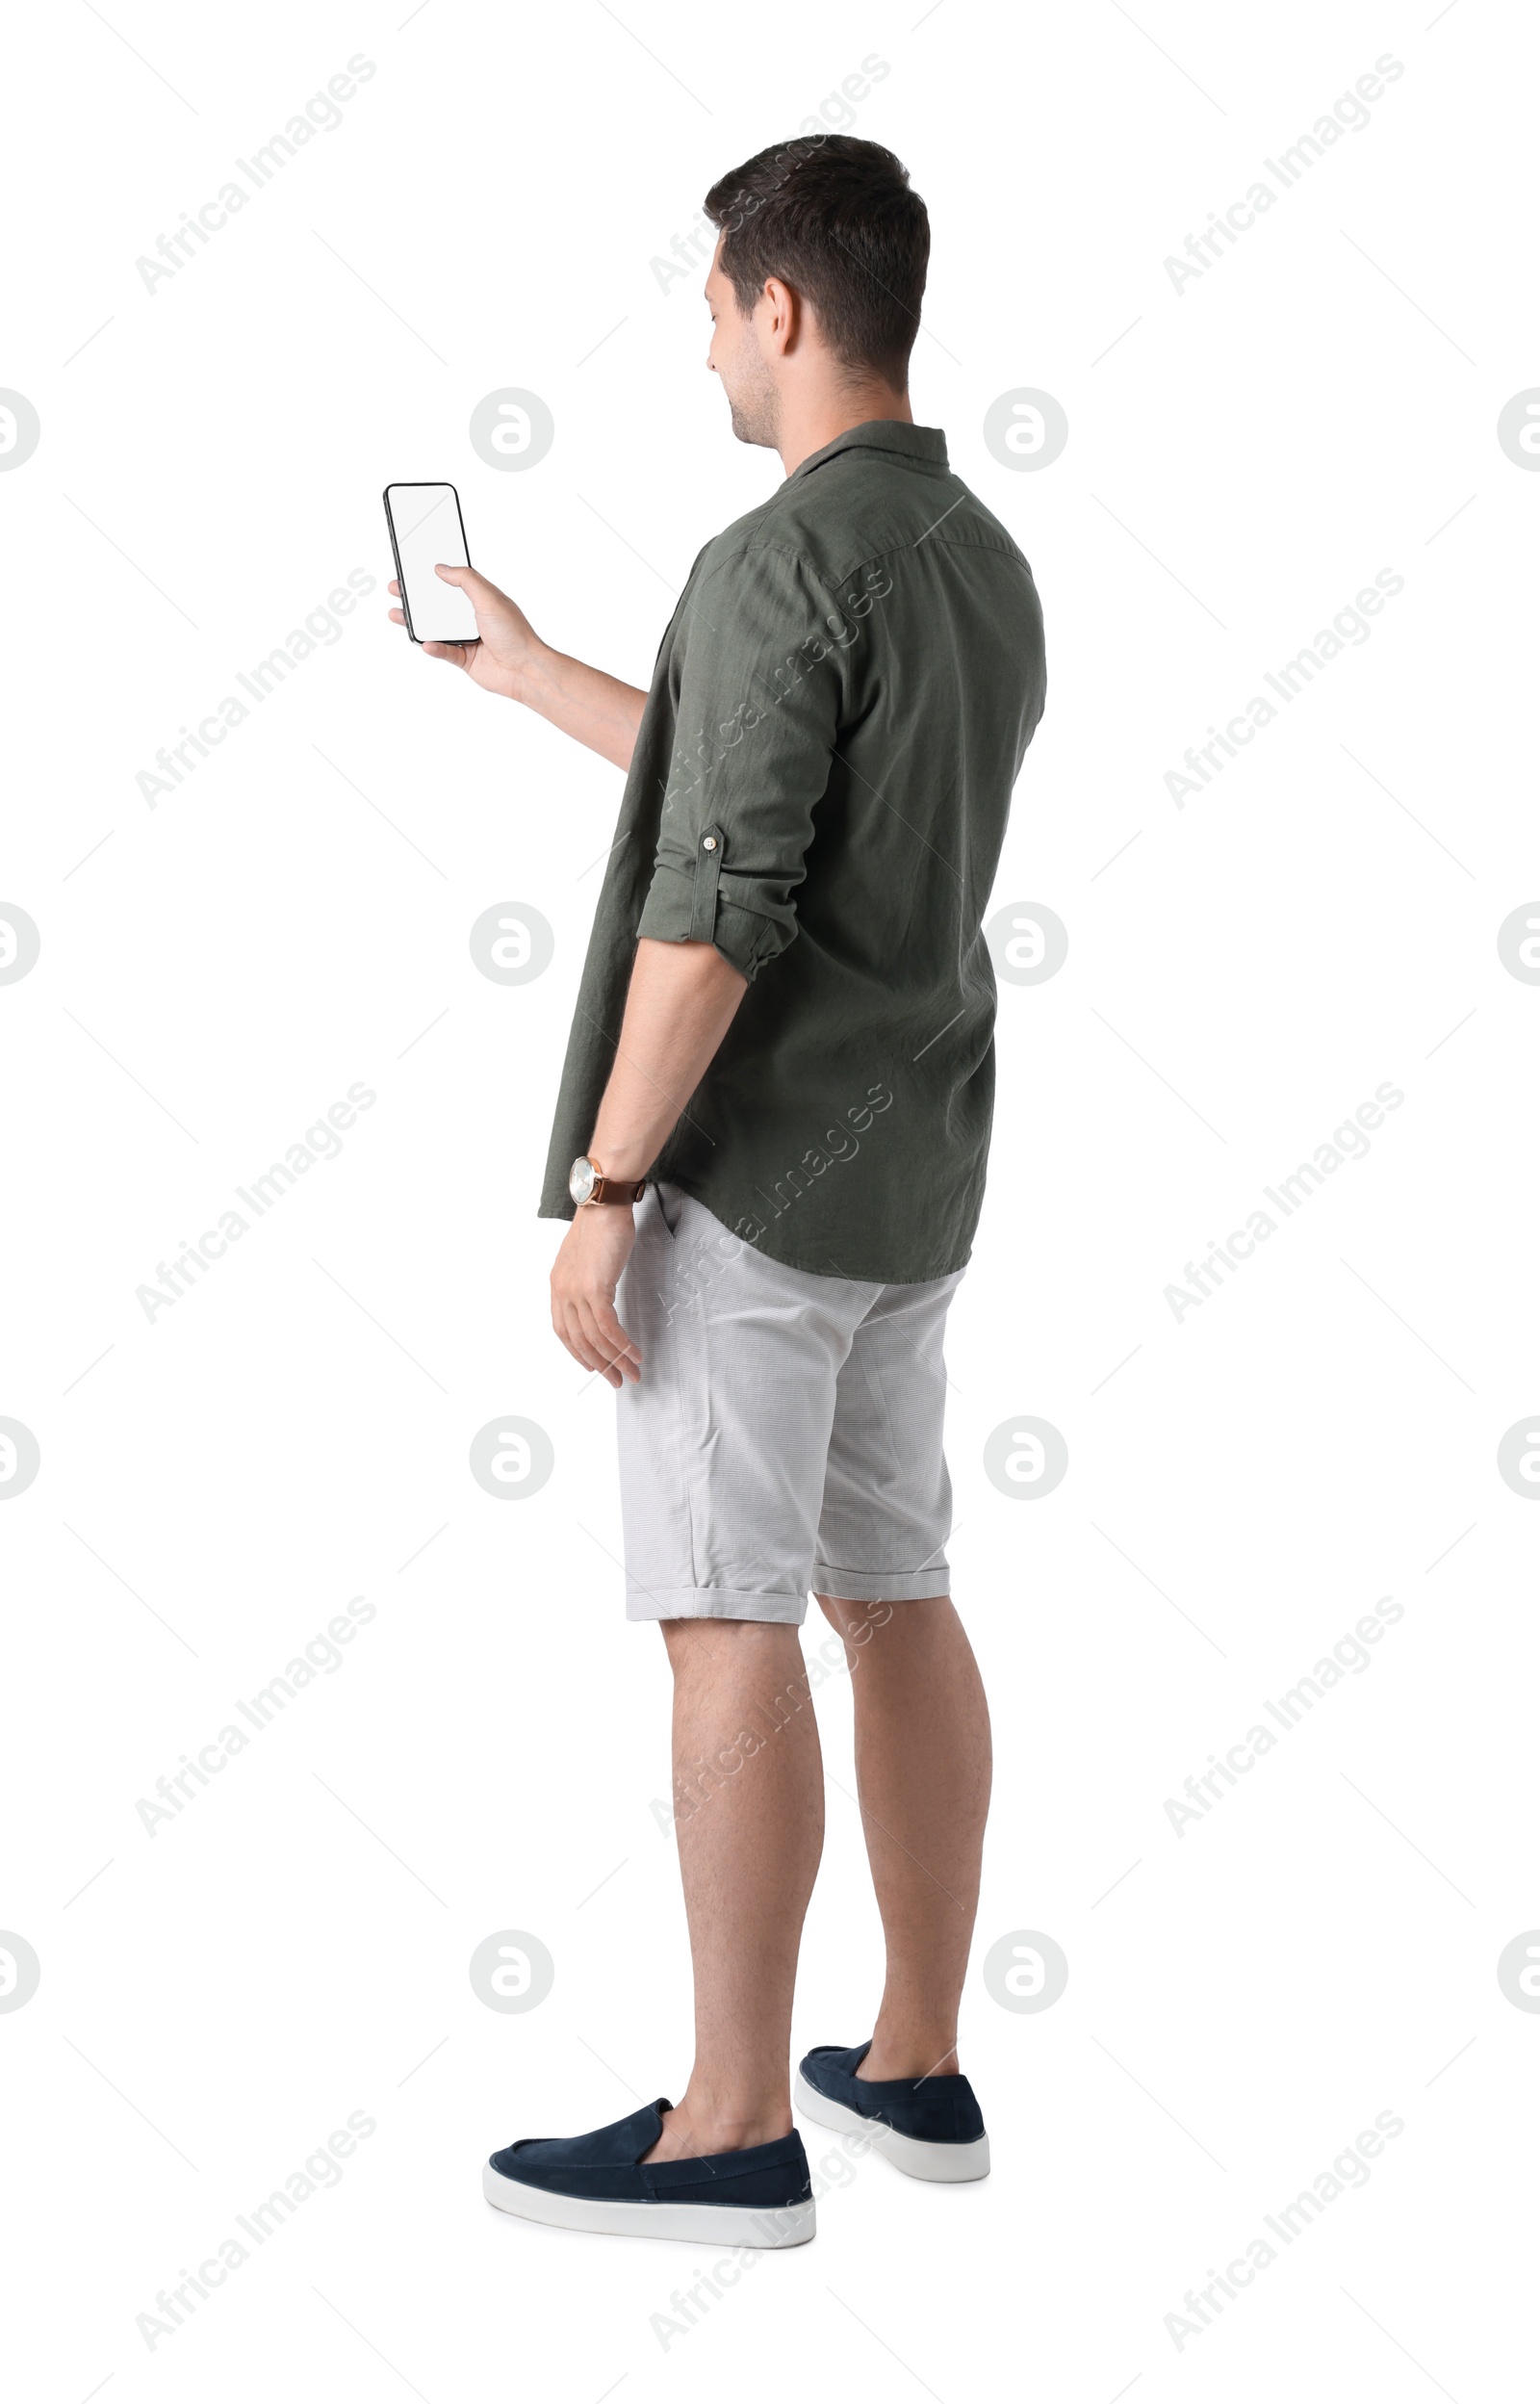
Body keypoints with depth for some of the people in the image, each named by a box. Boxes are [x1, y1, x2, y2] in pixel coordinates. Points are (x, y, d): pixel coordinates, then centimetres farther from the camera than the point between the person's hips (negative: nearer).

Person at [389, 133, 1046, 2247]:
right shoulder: (986, 562, 13)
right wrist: (519, 671, 31)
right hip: (912, 1185, 9)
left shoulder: (784, 563, -16)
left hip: (757, 1182, -9)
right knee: (898, 1598, 13)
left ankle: (735, 2127, 2)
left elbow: (714, 913, -22)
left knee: (731, 1631, -4)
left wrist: (603, 1193, -16)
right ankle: (916, 2064, 23)